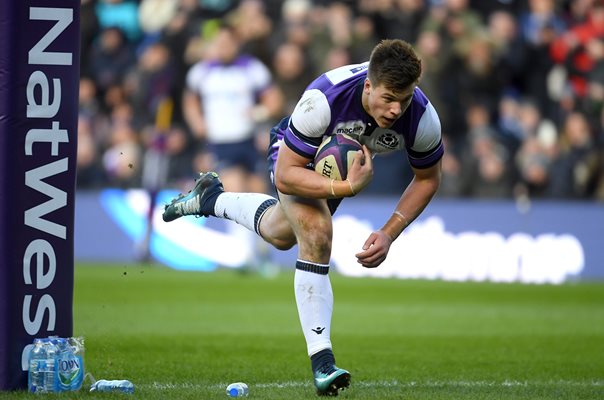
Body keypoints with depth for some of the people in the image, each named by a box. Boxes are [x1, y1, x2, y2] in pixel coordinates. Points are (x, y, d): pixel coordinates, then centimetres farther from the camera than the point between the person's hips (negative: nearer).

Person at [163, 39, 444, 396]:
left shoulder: (422, 116, -35)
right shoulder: (323, 98, -45)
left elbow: (428, 178, -15)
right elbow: (285, 176, -38)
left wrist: (389, 234, -25)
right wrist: (346, 188, -52)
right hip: (295, 155, -5)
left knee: (281, 234, 27)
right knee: (316, 235, -30)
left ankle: (212, 198, 57)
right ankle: (322, 360, -22)